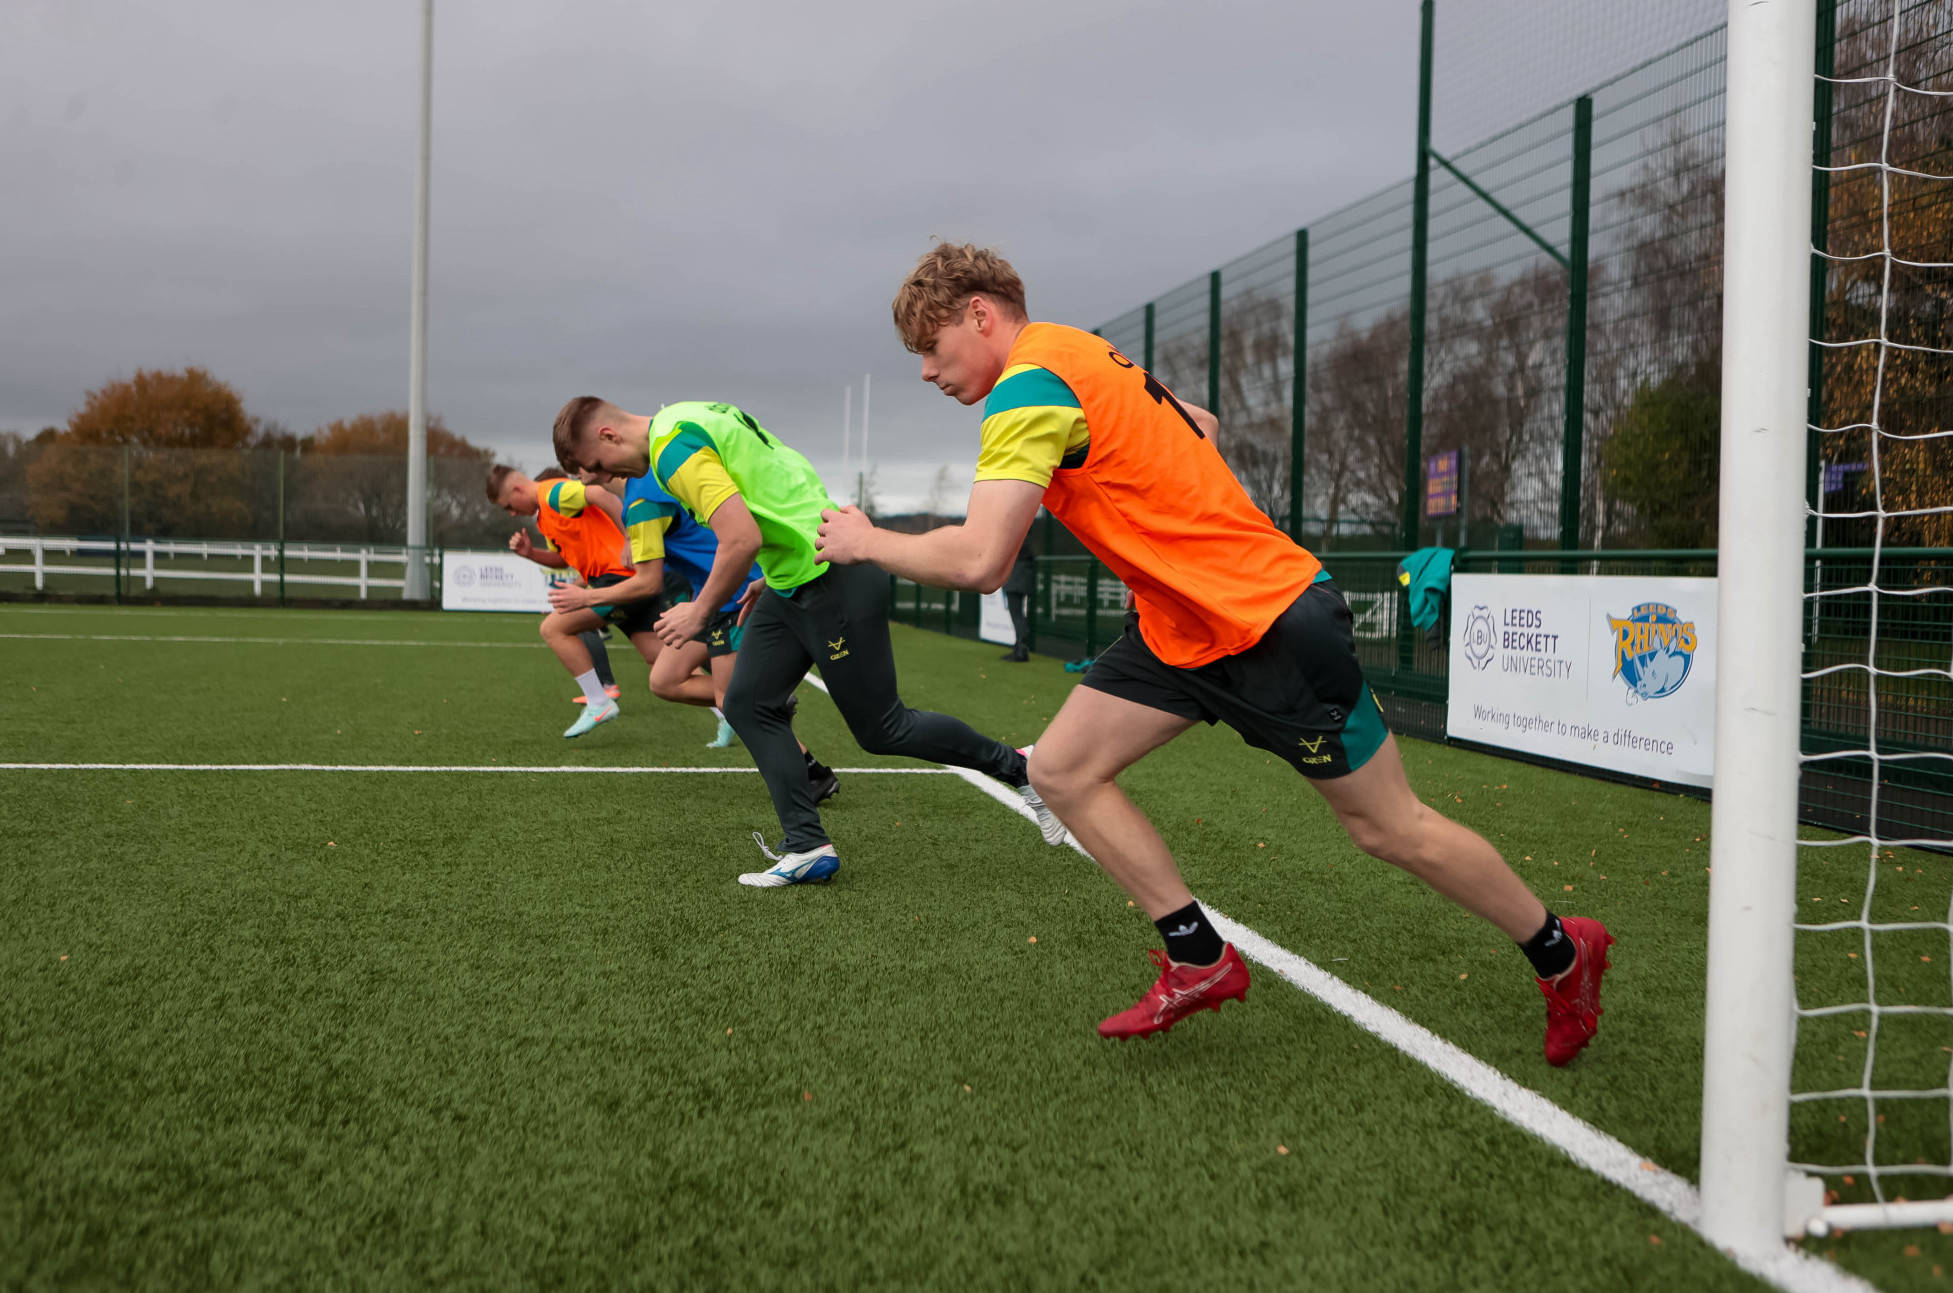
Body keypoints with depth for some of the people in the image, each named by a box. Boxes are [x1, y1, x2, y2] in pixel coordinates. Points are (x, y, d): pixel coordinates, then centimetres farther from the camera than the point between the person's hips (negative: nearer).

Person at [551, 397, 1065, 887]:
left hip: (833, 582, -11)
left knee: (883, 730, 1)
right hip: (792, 582, 11)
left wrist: (699, 612, -13)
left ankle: (1018, 767, 18)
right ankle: (807, 847, 8)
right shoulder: (692, 417, 14)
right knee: (747, 705, 7)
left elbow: (742, 539, -28)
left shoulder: (674, 448, -18)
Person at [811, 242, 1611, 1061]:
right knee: (1061, 770, 1)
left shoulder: (1029, 387, -20)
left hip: (1271, 622, -9)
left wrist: (867, 542, -11)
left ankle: (1561, 953, 26)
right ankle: (1200, 960, 10)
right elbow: (1200, 424, 24)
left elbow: (978, 561, -28)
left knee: (1390, 828, 4)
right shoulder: (1077, 355, 10)